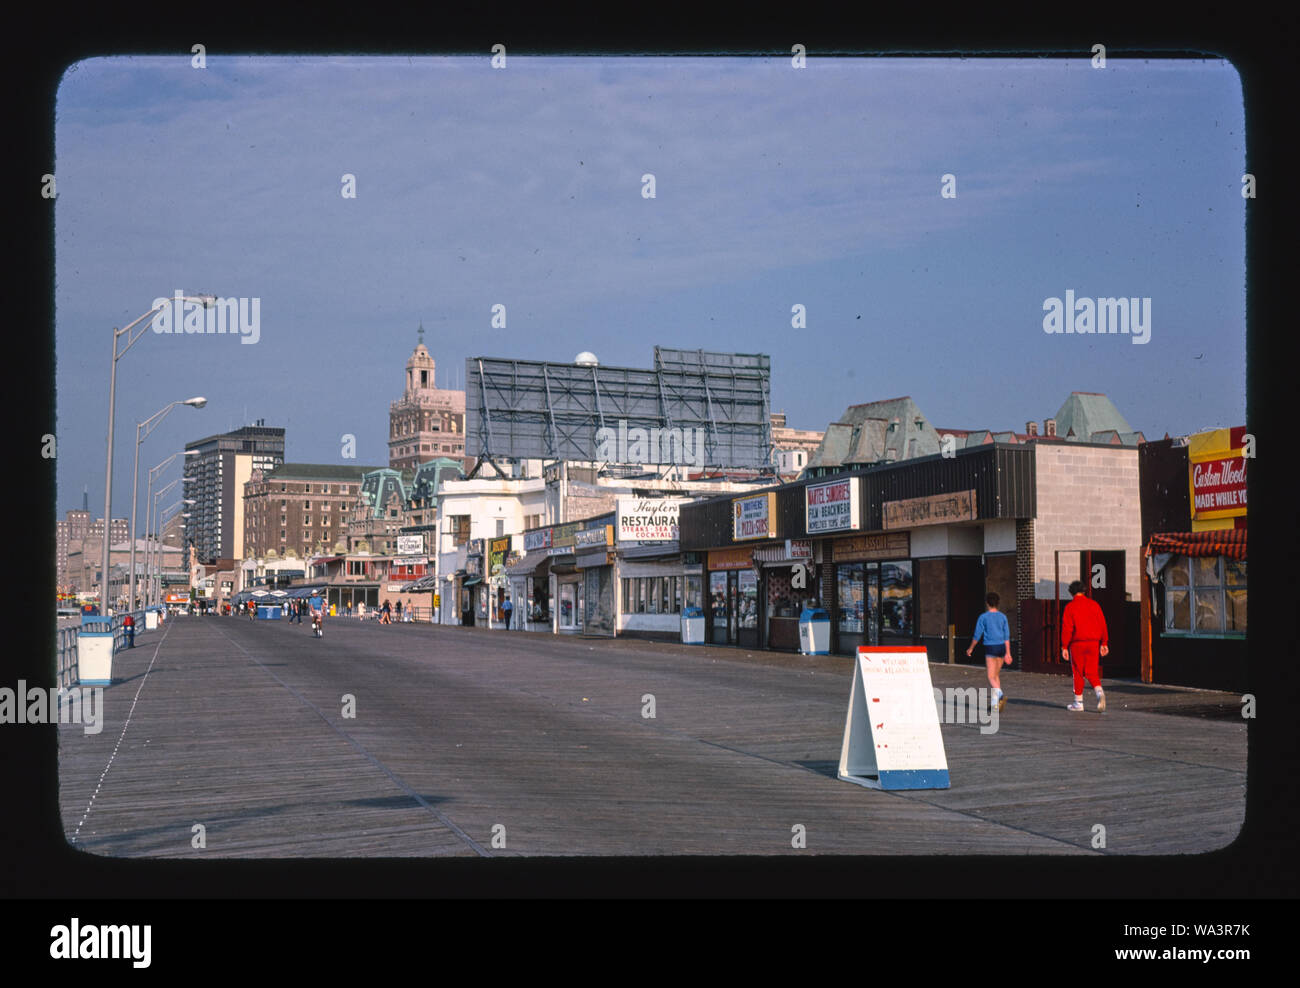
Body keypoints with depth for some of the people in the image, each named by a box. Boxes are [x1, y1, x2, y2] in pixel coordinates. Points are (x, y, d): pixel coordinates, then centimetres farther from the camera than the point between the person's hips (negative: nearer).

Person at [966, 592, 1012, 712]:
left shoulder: (983, 617, -5)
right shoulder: (1002, 617, 5)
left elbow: (977, 636, -3)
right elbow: (1007, 636, 1)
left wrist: (971, 648, 12)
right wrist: (1008, 653, 0)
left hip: (990, 648, -5)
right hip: (1002, 648, 5)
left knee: (991, 677, -7)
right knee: (996, 675, 16)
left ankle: (1001, 695, -34)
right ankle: (995, 703, 16)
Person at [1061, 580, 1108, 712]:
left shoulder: (1070, 607, -5)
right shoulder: (1094, 604, 7)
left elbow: (1066, 628, -9)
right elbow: (1102, 625, 5)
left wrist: (1064, 647, -6)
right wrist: (1104, 643, 10)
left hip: (1077, 644, -3)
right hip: (1093, 643, 3)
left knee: (1078, 673, 6)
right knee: (1092, 673, 9)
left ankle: (1078, 702, 11)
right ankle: (1099, 692, -18)